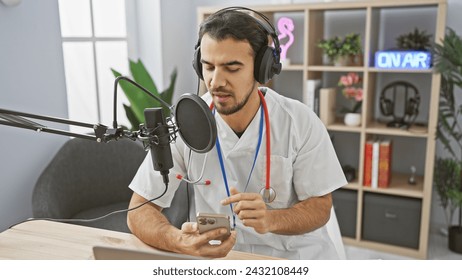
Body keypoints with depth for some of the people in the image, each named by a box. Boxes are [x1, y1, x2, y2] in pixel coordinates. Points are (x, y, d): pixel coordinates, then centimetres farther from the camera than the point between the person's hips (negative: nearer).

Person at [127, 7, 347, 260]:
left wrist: (270, 220, -27)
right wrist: (180, 241, -31)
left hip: (296, 252, 1)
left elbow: (320, 207, -6)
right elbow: (139, 210, -10)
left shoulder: (302, 122, -12)